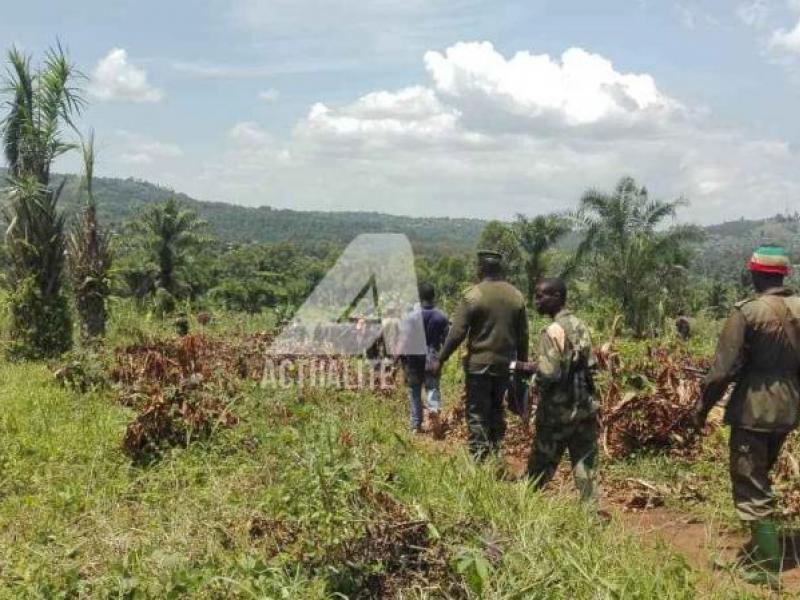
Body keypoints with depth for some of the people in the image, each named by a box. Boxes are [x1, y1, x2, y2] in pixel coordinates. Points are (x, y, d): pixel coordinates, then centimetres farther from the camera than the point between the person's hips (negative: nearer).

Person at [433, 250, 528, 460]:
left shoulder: (473, 295, -10)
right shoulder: (517, 296, 5)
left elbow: (457, 333, -12)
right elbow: (523, 335, 9)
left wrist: (440, 360, -4)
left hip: (479, 364, -5)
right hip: (505, 364, 5)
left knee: (477, 414, 1)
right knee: (497, 410, 17)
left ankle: (479, 456, -2)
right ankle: (496, 453, 21)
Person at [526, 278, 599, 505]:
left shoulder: (553, 331, -17)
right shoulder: (580, 325, 7)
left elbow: (548, 374, -22)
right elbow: (590, 365, 11)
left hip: (558, 411, -7)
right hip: (584, 408, 7)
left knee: (541, 466, 7)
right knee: (585, 463, 9)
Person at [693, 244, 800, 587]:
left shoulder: (747, 312, -15)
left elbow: (724, 368, -16)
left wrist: (702, 408, -6)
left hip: (753, 408, -6)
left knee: (750, 488, 3)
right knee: (760, 478, 25)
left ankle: (767, 566, 3)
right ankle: (762, 547, 35)